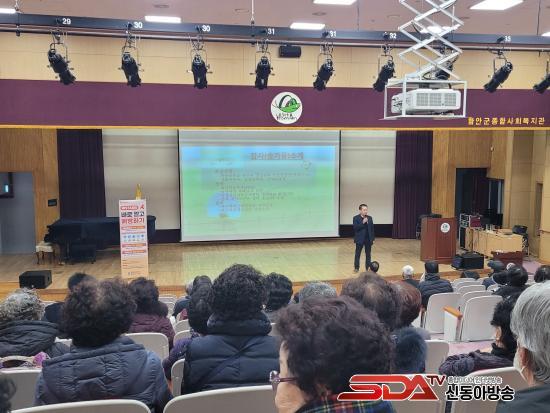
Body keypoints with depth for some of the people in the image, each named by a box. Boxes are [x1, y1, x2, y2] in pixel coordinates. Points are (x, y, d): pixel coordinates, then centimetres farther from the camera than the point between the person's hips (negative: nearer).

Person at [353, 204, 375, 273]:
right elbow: (355, 228, -16)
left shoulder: (370, 218, 7)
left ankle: (368, 267, 17)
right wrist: (362, 222, -25)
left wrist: (373, 239, 5)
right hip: (360, 239, -4)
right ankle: (356, 267, 12)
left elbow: (372, 229, 8)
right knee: (357, 254, 4)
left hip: (368, 239, 4)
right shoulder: (356, 218, -5)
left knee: (368, 254, 9)